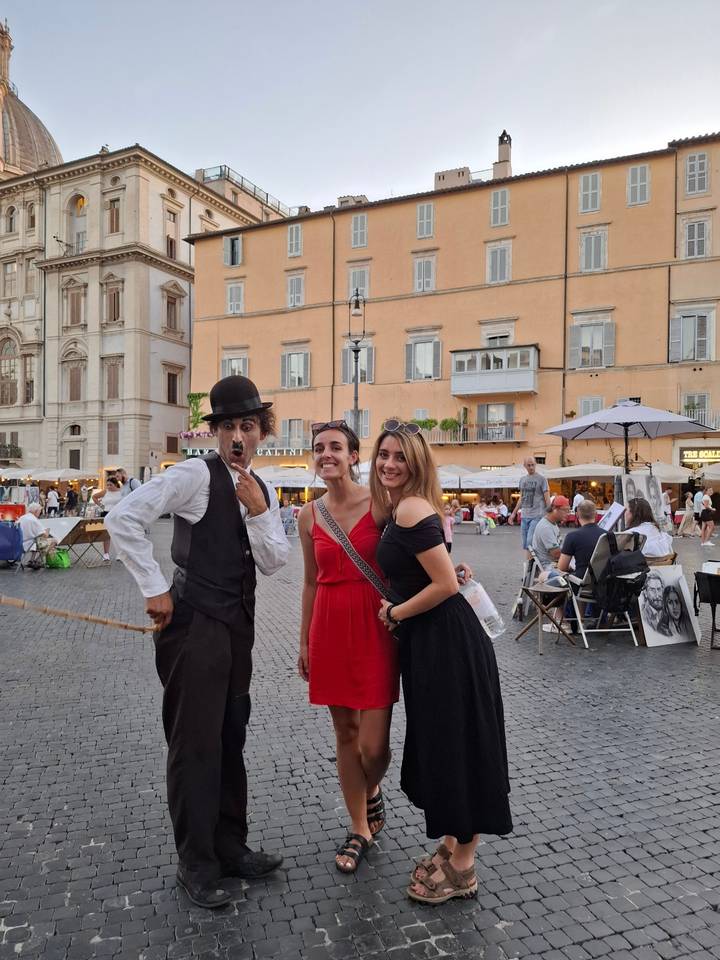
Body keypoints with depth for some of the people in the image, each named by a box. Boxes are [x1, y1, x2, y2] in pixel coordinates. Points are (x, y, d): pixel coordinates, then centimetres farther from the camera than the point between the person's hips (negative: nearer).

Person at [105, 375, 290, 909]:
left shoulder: (263, 490, 9)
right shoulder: (196, 474, -12)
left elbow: (274, 562, 2)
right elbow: (123, 518, -19)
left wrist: (258, 511, -14)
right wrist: (155, 589, -16)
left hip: (238, 624, 7)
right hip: (195, 623, -7)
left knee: (231, 739, 17)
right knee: (196, 743, 3)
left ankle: (230, 847, 34)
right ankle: (196, 864, 22)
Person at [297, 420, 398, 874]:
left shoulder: (380, 504, -8)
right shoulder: (309, 516, 4)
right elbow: (311, 582, 12)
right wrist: (304, 641, 14)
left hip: (374, 626, -3)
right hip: (329, 628, 4)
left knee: (373, 744, -1)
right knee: (345, 735, 13)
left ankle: (372, 791, 36)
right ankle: (360, 829, 33)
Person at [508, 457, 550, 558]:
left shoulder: (541, 479, -2)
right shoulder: (523, 480, 15)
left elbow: (547, 498, -5)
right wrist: (513, 513, 21)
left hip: (537, 516, -6)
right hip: (524, 516, 6)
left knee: (530, 542, -14)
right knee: (525, 544, 6)